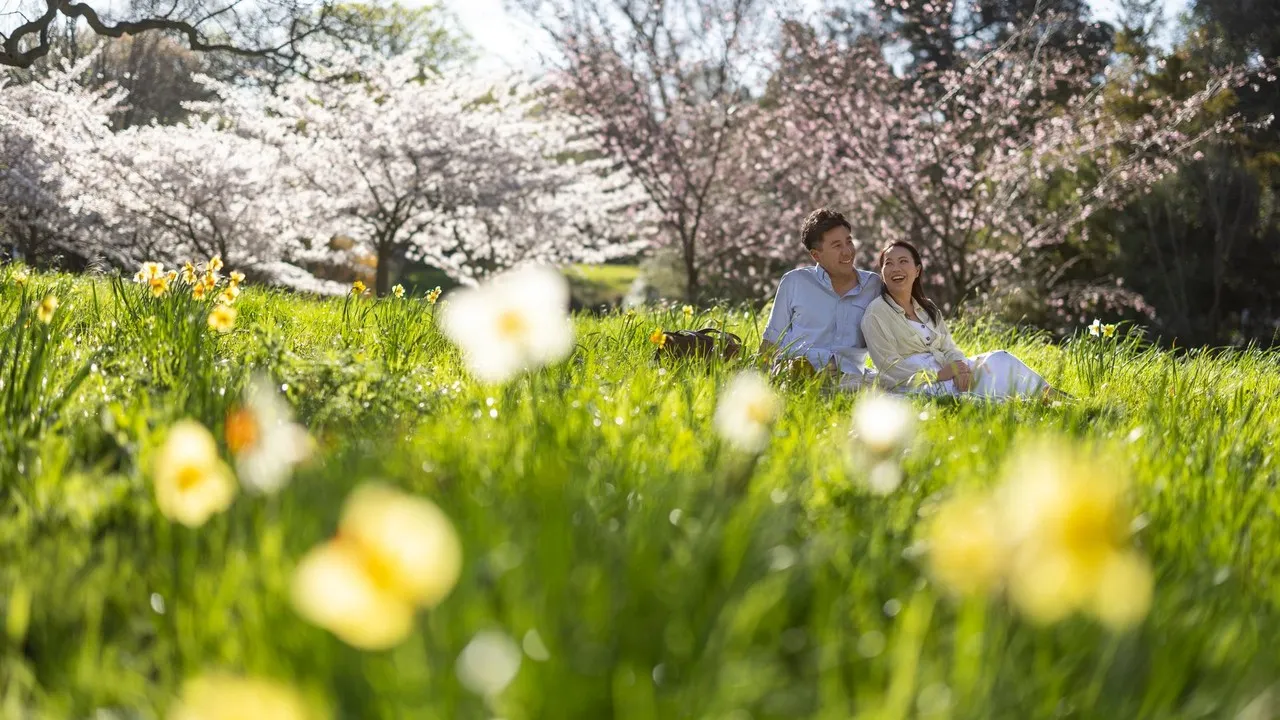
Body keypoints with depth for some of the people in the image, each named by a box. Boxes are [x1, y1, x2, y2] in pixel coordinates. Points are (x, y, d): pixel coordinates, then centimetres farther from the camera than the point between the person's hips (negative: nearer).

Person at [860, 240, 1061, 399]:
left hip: (944, 374, 7)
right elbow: (890, 366, -13)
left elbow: (949, 349, 11)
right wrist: (939, 375, -19)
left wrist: (959, 366, -14)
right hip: (914, 387, -7)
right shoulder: (877, 313, -5)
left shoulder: (928, 308, 18)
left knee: (998, 359, -14)